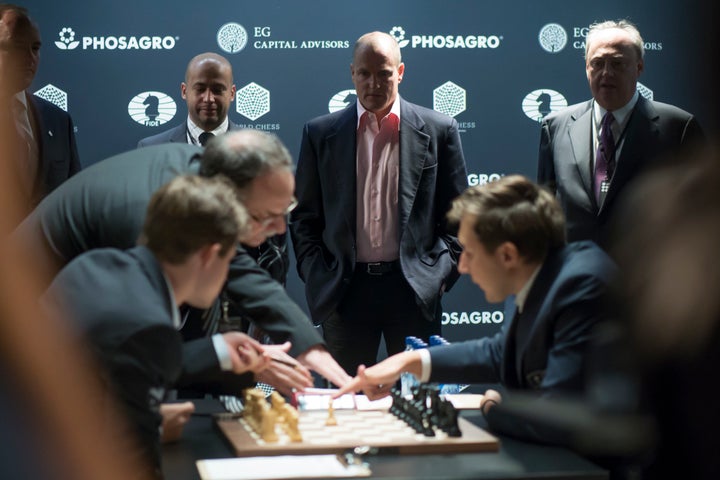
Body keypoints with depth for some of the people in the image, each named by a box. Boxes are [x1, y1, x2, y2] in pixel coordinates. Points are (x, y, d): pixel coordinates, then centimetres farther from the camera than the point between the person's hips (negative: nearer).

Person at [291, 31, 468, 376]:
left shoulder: (438, 130, 5)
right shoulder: (320, 134, 6)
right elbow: (305, 217, 9)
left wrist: (443, 271, -2)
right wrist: (315, 277, 0)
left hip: (415, 287, 0)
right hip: (345, 288, 1)